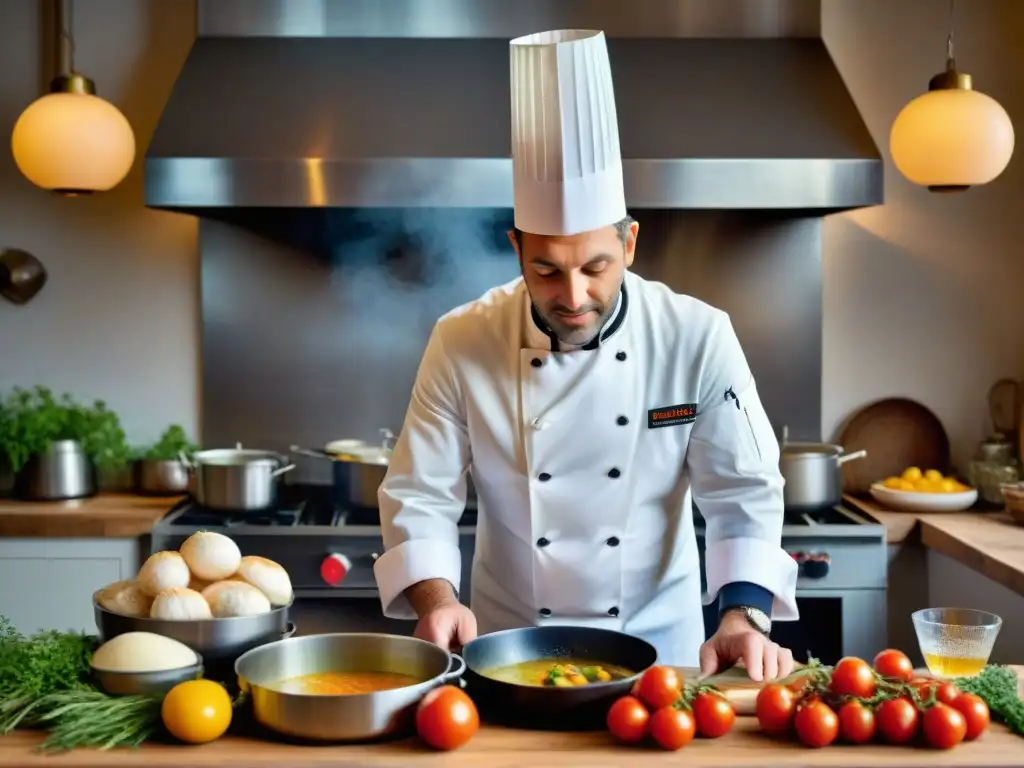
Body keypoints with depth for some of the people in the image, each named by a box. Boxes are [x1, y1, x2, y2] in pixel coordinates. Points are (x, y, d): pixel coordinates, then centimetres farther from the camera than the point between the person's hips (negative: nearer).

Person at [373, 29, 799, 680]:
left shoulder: (698, 338, -10)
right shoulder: (463, 344, -10)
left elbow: (744, 493, -6)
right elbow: (419, 497, -5)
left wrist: (743, 615, -19)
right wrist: (437, 600, -21)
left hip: (659, 645, 0)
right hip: (509, 651, 1)